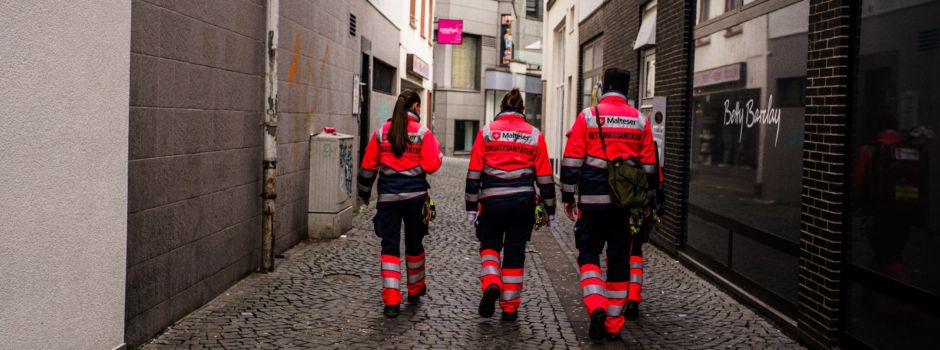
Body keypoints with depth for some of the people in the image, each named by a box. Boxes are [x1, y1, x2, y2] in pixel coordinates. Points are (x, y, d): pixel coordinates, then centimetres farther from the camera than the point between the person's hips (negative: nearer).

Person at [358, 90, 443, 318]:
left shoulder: (382, 132, 3)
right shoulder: (423, 132, -5)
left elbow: (368, 165, 5)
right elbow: (431, 165, -12)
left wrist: (365, 192, 17)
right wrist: (436, 149, 8)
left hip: (388, 196, 1)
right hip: (415, 195, -1)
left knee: (390, 246, 2)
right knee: (414, 243, 16)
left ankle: (391, 300, -7)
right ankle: (416, 290, 34)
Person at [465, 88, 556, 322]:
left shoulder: (486, 132, 2)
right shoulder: (535, 135, 4)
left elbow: (474, 173, 1)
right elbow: (545, 177, 5)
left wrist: (471, 206, 6)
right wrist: (549, 208, 14)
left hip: (492, 201, -1)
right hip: (523, 202, 1)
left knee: (489, 245, 20)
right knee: (515, 252, 10)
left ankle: (491, 283, -6)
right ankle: (509, 307, 14)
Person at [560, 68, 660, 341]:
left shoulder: (587, 116, -3)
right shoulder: (640, 121, 6)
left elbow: (572, 161, -5)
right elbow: (649, 166, 9)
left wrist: (568, 197, 3)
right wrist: (648, 201, 18)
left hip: (593, 199, -2)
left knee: (588, 253, 10)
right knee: (619, 259, 10)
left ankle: (596, 306, -12)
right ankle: (614, 324, 14)